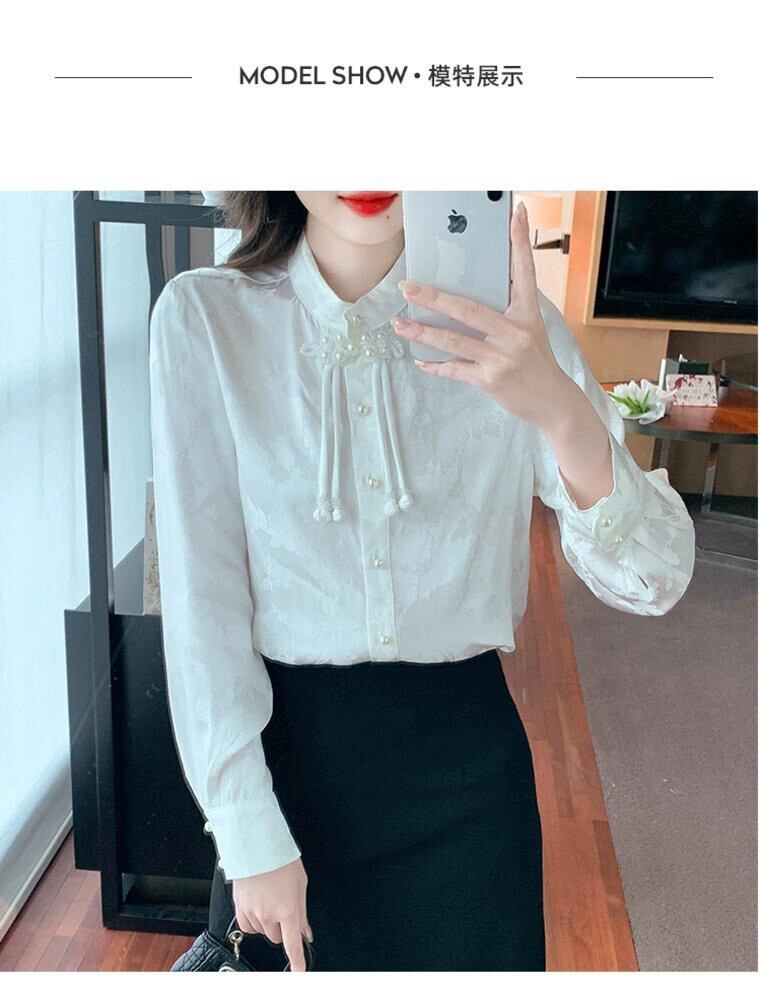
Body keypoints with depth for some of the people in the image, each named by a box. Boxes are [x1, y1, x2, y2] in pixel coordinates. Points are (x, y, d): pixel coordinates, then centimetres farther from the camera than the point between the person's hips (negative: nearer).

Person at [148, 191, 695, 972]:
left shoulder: (509, 325, -7)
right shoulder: (203, 316, -10)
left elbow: (655, 582, -12)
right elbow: (201, 592, -10)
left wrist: (560, 408, -30)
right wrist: (251, 837, -9)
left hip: (464, 754, 2)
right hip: (288, 745, 0)